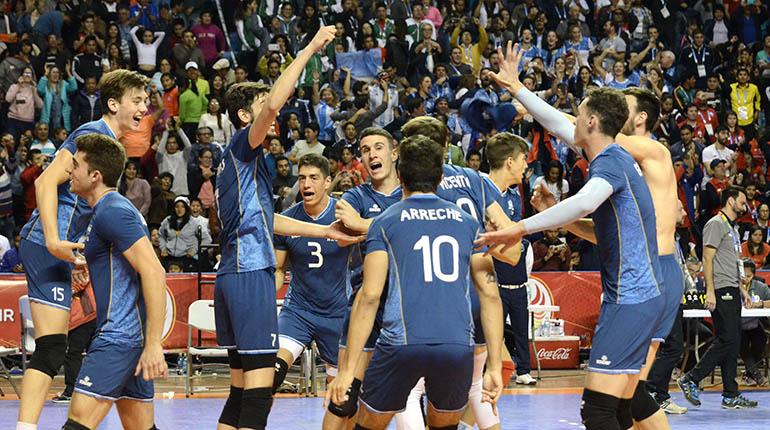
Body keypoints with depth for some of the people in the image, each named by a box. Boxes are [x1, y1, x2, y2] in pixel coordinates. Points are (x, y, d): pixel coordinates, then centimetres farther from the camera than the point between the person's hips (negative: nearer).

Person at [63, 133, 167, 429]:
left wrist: (153, 344, -26)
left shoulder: (112, 212, -13)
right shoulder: (114, 208, 20)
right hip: (133, 337, 11)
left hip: (119, 335, -11)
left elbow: (154, 273, -22)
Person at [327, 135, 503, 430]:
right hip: (458, 347, 3)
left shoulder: (385, 222, 7)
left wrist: (347, 369, -1)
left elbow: (369, 296, -2)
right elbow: (490, 294, 8)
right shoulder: (468, 223, 15)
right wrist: (494, 366, 10)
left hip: (402, 343, -2)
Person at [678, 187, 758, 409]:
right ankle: (690, 379, -7)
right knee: (727, 341, -14)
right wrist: (710, 291, -21)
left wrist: (741, 290, 22)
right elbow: (707, 259, -15)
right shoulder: (716, 224, -8)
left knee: (733, 343, 6)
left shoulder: (732, 228, 22)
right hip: (721, 291, -10)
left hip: (732, 291, 10)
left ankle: (731, 395, 7)